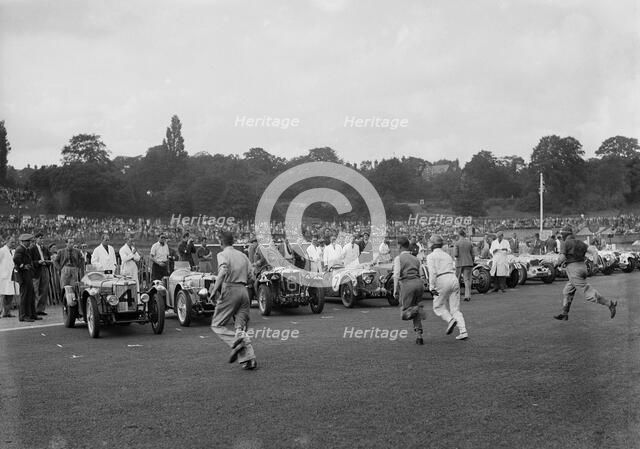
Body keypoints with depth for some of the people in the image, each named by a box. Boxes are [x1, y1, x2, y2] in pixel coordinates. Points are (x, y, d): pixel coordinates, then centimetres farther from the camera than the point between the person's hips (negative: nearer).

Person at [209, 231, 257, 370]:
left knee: (217, 325, 5)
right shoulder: (243, 255, 18)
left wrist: (215, 288, -16)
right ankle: (249, 359, -4)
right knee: (241, 327, 9)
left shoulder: (223, 254, 0)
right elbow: (250, 278, 14)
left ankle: (236, 342, -20)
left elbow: (224, 271, -20)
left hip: (230, 290, -6)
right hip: (243, 290, 6)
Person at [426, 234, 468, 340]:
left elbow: (432, 272, -9)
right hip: (454, 280, 6)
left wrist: (432, 287, -12)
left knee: (438, 307, 10)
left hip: (442, 281, -6)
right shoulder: (448, 256, 24)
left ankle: (450, 320, -15)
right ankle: (463, 331, -7)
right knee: (455, 309, 7)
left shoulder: (431, 256, 4)